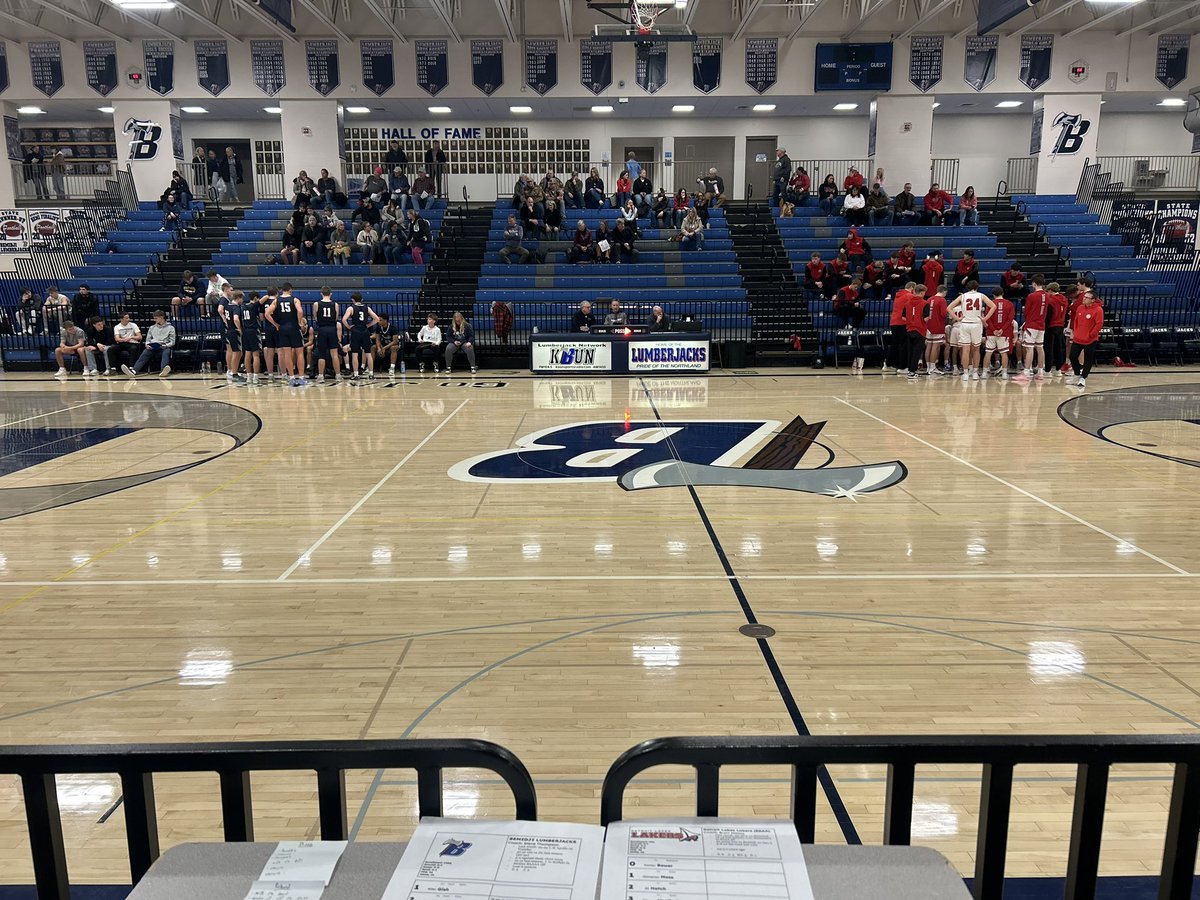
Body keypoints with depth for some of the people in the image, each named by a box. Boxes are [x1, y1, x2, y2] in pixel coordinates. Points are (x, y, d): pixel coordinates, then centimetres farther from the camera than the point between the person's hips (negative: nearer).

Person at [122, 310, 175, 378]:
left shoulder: (170, 327, 14)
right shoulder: (152, 327, 26)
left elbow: (172, 342, 7)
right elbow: (148, 340, 20)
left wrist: (166, 345, -15)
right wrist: (147, 345, -4)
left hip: (164, 347, -3)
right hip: (152, 347, 3)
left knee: (166, 352, -39)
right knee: (145, 354, -30)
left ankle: (163, 370, -67)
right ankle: (134, 371, -52)